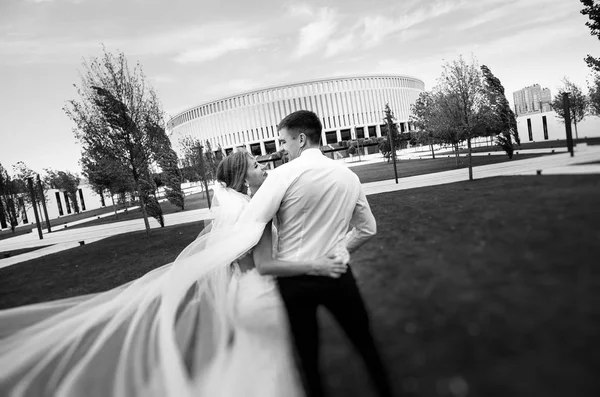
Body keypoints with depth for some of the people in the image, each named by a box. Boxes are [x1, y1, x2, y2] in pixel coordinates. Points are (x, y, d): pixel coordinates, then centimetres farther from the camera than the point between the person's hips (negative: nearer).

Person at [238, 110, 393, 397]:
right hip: (337, 275, 4)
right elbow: (368, 229, 10)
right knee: (365, 342, 24)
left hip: (294, 280, -3)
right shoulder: (349, 176, 0)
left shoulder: (284, 174, -14)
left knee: (307, 355, 16)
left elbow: (246, 228, -17)